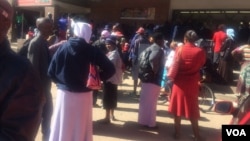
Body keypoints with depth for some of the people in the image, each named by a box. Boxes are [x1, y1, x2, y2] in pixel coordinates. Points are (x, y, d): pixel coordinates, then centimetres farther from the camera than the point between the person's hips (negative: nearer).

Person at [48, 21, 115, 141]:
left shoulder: (63, 48, -6)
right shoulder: (92, 50, -7)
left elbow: (51, 72, -8)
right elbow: (110, 69, -11)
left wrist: (61, 82, 8)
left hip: (64, 93, 0)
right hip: (84, 95, 0)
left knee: (63, 127, 13)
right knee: (81, 128, 14)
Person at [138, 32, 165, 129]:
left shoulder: (148, 49, 12)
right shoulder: (159, 50, -13)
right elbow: (152, 60, -32)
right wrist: (154, 72, -21)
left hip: (145, 78, 8)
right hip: (154, 80, -8)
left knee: (144, 101, 15)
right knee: (151, 102, 1)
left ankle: (143, 120, 26)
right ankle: (150, 123, 11)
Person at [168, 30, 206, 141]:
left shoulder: (179, 50, -9)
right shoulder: (200, 51, -7)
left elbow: (175, 66, -8)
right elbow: (202, 65, 7)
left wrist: (170, 76, 6)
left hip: (179, 82, -1)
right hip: (192, 83, 1)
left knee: (178, 107, 11)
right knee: (192, 109, 11)